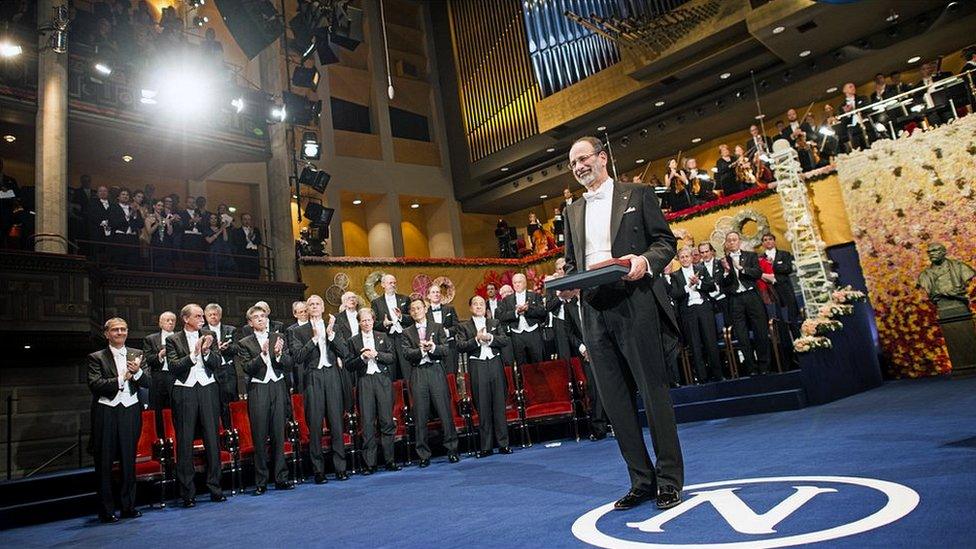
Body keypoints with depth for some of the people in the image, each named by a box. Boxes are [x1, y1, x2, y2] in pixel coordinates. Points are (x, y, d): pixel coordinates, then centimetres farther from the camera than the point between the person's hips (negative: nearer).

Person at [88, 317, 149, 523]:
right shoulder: (97, 357, 2)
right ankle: (106, 510, 12)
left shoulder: (137, 355, 10)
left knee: (129, 460, 7)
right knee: (104, 463, 3)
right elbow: (95, 385, -10)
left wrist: (137, 372, -16)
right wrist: (121, 379, -17)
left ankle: (128, 506, 17)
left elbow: (148, 383, 3)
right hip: (106, 413, -2)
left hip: (130, 411, 2)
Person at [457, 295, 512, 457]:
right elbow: (460, 346, -4)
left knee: (499, 404, 2)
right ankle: (486, 447, 4)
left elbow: (505, 340, 4)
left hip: (495, 364, 2)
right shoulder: (464, 326, 8)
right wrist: (476, 339, -14)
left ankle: (503, 443, 7)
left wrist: (490, 338, -10)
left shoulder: (495, 323, 16)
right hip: (477, 367, -2)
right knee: (482, 407, -1)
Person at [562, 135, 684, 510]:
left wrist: (646, 261, -17)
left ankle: (669, 480, 12)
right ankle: (642, 480, 16)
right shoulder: (573, 211, 20)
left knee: (653, 391, 0)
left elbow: (666, 241, 3)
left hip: (635, 304, -5)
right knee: (615, 399, 6)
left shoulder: (638, 195, 7)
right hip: (594, 310, 5)